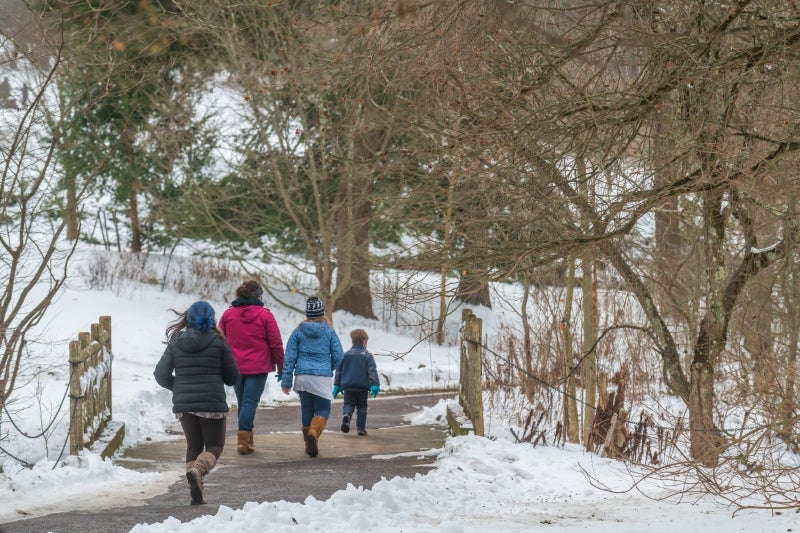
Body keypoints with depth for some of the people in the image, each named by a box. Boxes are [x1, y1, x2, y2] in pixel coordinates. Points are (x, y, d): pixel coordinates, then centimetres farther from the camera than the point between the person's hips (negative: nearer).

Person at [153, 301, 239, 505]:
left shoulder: (175, 342, 0)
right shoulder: (218, 342, -6)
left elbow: (161, 374, 0)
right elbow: (232, 377, -1)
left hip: (183, 404, 3)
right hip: (212, 403, -3)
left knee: (193, 446, 16)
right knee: (215, 446, 8)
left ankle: (196, 493, 5)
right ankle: (197, 470, -23)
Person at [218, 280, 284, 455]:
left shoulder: (228, 314, 4)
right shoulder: (264, 315, -5)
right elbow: (276, 344, -3)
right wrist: (281, 368, 5)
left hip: (234, 367, 4)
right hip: (258, 368, -4)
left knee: (242, 402, 15)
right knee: (250, 402, -4)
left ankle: (246, 440, 20)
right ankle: (243, 439, -15)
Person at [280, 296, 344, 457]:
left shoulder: (298, 331, 4)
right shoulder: (329, 332, 1)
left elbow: (289, 357, 2)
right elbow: (338, 356, 0)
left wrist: (286, 380, 5)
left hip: (302, 376, 2)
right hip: (322, 377, -2)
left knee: (306, 410, 13)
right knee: (323, 409, 2)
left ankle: (310, 444, 16)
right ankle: (314, 432, -27)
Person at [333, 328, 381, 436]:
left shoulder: (346, 355, 8)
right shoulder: (367, 356, -2)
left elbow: (339, 370, 10)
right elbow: (372, 371, -11)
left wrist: (337, 385, 16)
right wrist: (375, 385, -13)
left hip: (348, 387, 2)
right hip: (362, 387, -2)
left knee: (348, 404, 8)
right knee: (362, 407, 10)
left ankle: (346, 415, -25)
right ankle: (361, 428, 6)